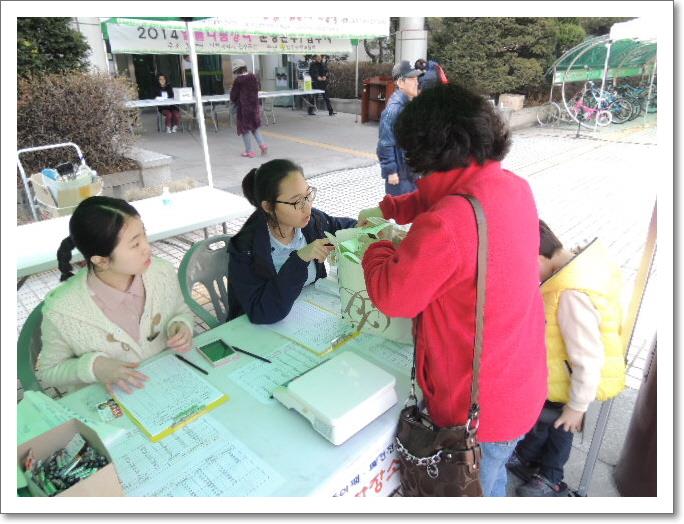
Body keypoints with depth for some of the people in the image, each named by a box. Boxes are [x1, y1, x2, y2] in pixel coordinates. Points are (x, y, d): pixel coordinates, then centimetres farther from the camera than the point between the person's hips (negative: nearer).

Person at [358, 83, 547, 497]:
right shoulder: (515, 186, -6)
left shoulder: (446, 226, -35)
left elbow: (392, 296, -20)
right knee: (491, 480, 34)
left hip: (480, 406, -7)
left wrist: (379, 248, -2)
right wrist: (387, 209, 18)